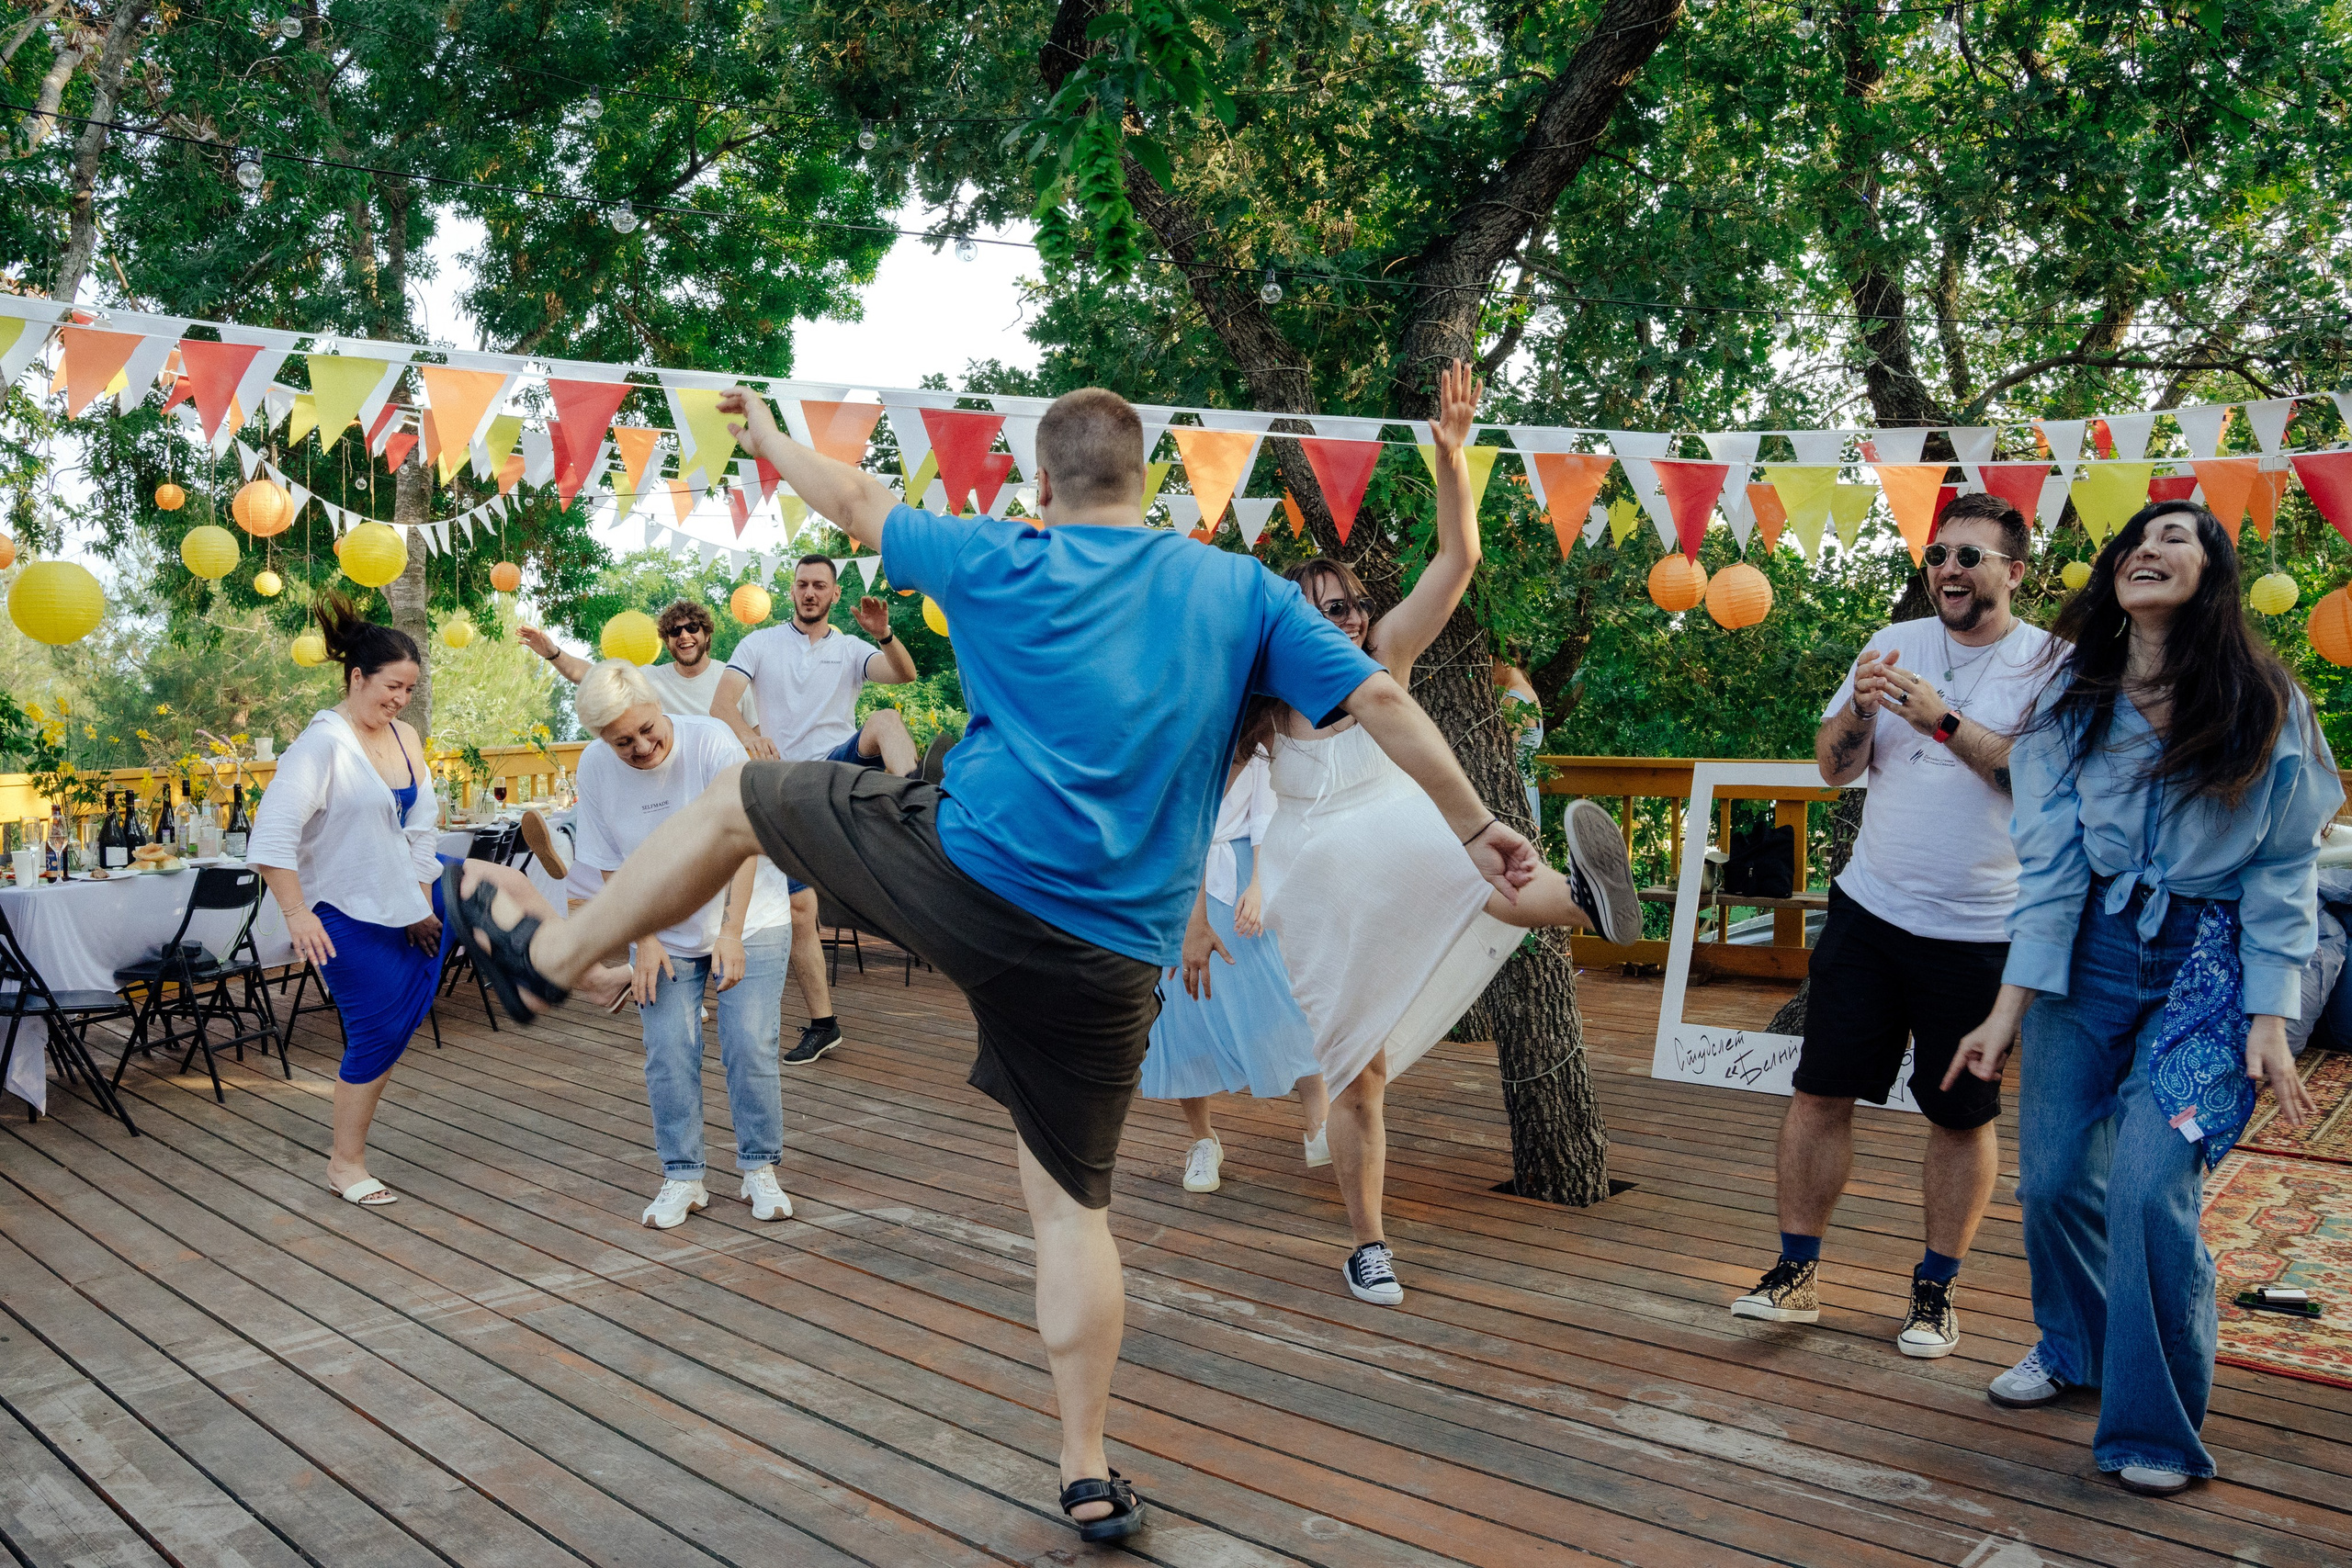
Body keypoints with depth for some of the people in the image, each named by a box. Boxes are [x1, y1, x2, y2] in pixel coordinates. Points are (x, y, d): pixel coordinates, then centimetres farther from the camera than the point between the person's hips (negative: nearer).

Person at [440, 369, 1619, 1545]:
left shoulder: (1002, 564, 3)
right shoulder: (1242, 591, 7)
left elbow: (857, 501, 18)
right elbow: (1381, 701, 1)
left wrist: (764, 434, 36)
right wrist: (1477, 831, 10)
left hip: (968, 878, -2)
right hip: (1110, 957, 3)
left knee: (739, 802, 22)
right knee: (1071, 1201, 16)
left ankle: (552, 956, 33)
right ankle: (1089, 1479, 22)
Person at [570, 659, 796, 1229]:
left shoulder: (711, 740, -20)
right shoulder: (595, 768, -10)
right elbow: (611, 865, 0)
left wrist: (731, 933, -25)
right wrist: (644, 941, -9)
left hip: (747, 923, -2)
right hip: (663, 935, 3)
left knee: (750, 1048, -7)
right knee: (668, 1055, -3)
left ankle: (760, 1171, 9)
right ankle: (682, 1179, 11)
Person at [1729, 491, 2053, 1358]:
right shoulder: (1896, 643, 8)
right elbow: (1835, 767, 8)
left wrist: (1946, 720, -23)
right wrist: (1859, 708, -11)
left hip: (1981, 933, -3)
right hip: (1870, 910, 3)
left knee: (1962, 1115, 8)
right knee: (1820, 1090, 3)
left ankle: (1935, 1290, 24)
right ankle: (1797, 1270, 16)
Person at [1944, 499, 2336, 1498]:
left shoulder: (2264, 705, -4)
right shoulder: (2075, 704, 1)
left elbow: (2283, 871, -3)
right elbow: (2050, 859, -4)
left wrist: (2269, 1021, -10)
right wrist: (2008, 1012, -9)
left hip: (2209, 964, -2)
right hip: (2088, 956, 3)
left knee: (2147, 1187, -14)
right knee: (2052, 1179, 4)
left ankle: (2156, 1425, 7)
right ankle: (2075, 1348, 34)